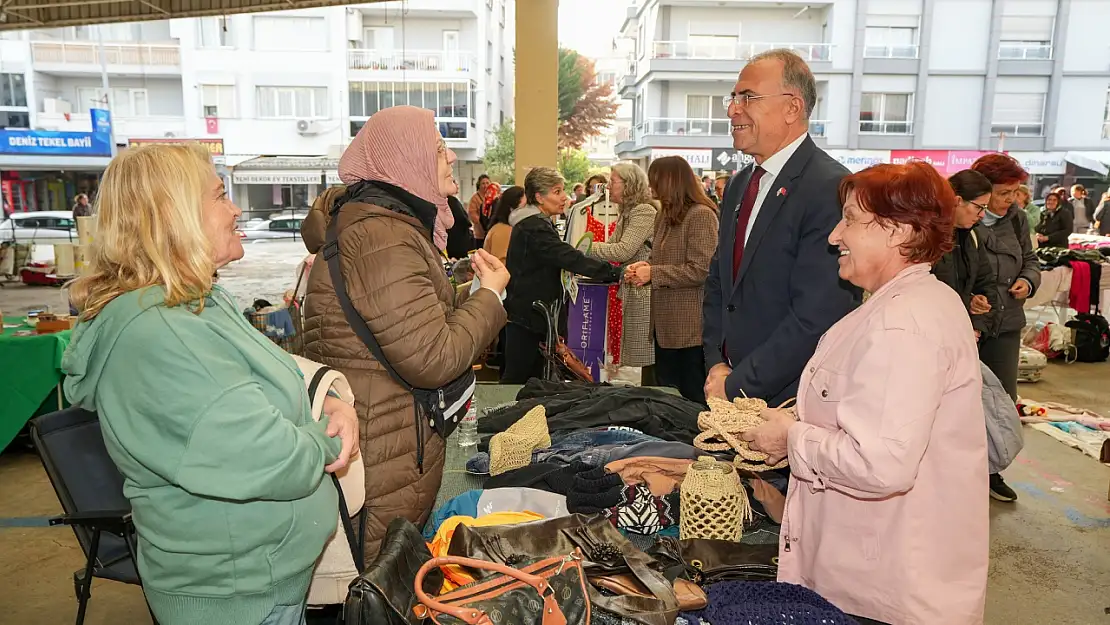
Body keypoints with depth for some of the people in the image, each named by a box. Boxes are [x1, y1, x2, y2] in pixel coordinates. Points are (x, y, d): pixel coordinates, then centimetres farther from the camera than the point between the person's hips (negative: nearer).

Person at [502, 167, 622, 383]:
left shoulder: (536, 223, 15)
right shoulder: (534, 227, -19)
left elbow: (557, 257, 23)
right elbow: (569, 258, -27)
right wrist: (617, 274, -30)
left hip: (527, 314, 11)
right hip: (527, 315, -11)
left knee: (534, 377, 14)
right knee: (516, 379, -4)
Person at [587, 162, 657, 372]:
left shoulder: (644, 211, -14)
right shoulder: (626, 213, 17)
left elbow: (624, 251, -22)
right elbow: (611, 245, 13)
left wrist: (586, 248, -16)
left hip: (645, 293, -10)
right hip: (631, 291, 10)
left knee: (648, 357, -3)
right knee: (638, 355, 14)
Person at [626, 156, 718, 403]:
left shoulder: (701, 215, -13)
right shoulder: (665, 216, 14)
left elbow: (700, 271, -19)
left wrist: (653, 274, -15)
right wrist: (645, 267, 1)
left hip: (690, 327, -9)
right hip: (666, 325, 9)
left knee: (693, 400, 2)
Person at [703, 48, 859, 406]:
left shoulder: (830, 189, -17)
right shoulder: (739, 186, 10)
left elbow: (816, 318, -23)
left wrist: (736, 386, -16)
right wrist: (716, 364, 0)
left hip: (790, 401, -7)